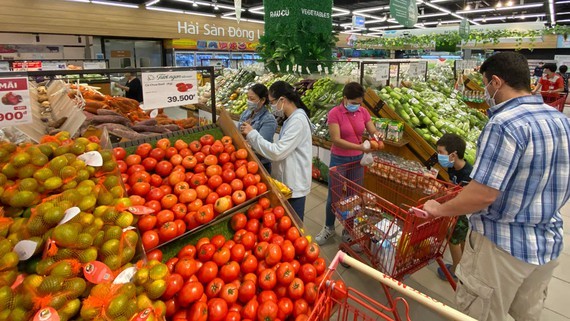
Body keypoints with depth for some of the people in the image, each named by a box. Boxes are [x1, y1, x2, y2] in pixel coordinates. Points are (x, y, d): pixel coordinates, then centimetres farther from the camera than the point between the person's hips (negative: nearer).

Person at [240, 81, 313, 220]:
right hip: (287, 182, 9)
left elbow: (277, 152, -27)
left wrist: (252, 134, -18)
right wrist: (252, 140, 2)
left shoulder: (297, 121, -23)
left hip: (294, 185, -9)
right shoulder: (292, 119, 9)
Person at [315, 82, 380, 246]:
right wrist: (360, 147, -31)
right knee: (334, 195, 9)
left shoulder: (363, 112, -1)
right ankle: (329, 227, 30)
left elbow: (373, 131, 2)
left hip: (357, 159, 4)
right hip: (339, 160, -4)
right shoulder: (334, 113, -16)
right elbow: (336, 140, -22)